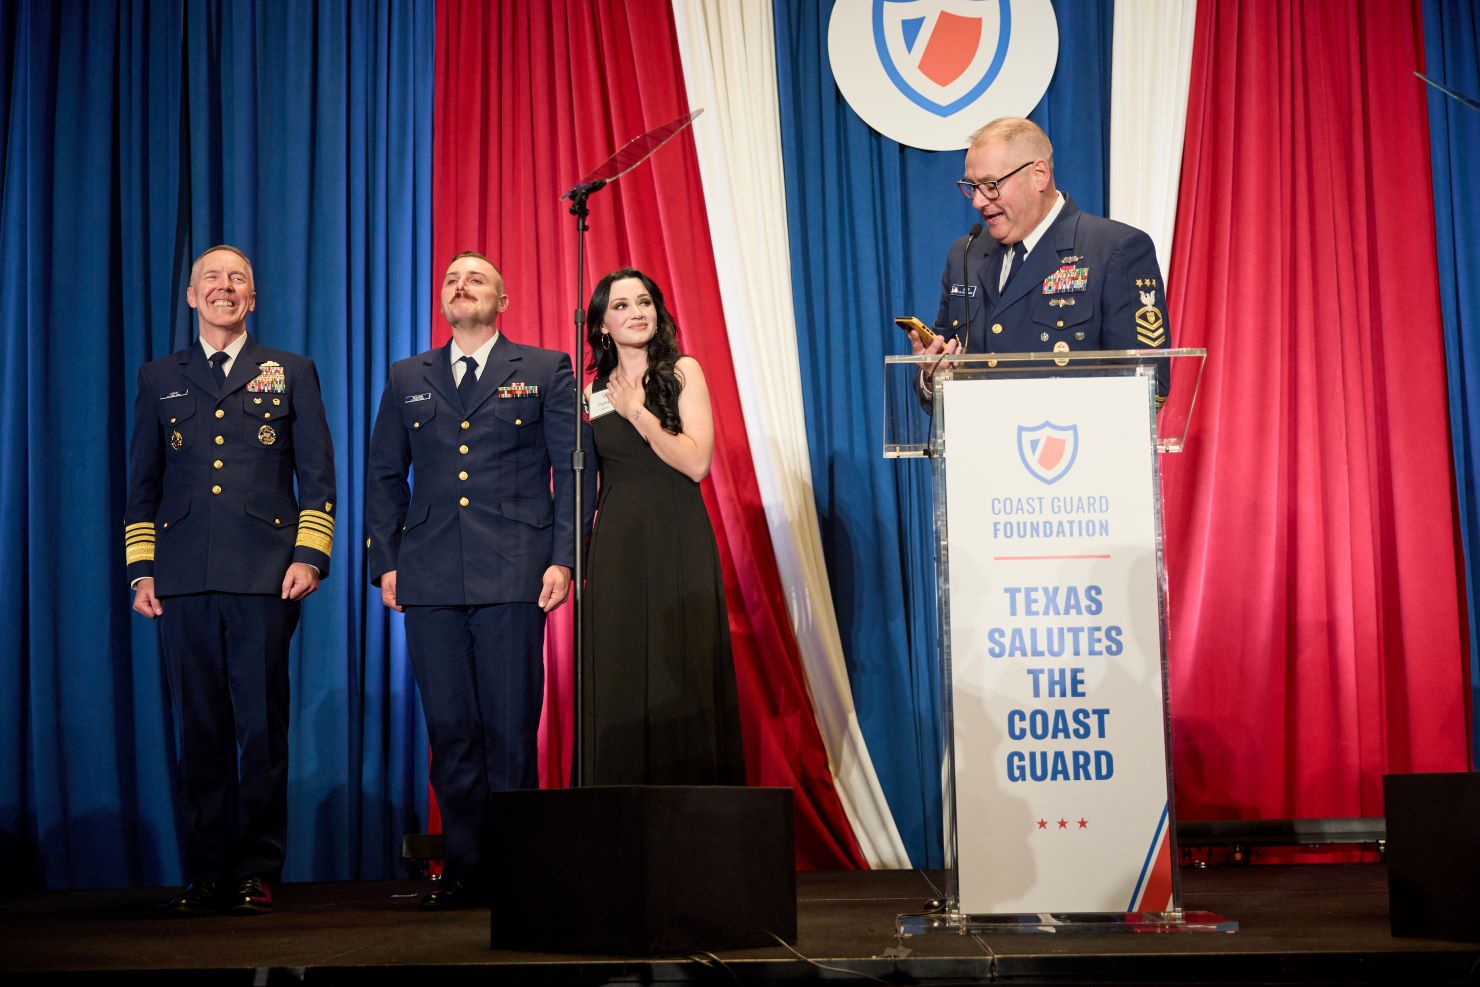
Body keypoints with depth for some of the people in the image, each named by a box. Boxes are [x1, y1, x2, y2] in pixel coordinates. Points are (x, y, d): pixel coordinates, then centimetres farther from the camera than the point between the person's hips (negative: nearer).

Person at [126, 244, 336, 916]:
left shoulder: (292, 374, 12)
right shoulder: (159, 379, 17)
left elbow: (317, 476, 7)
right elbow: (142, 484, 16)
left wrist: (309, 556, -4)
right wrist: (140, 570, 6)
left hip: (264, 578, -2)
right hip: (183, 581, 2)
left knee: (263, 726, -1)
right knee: (199, 727, 3)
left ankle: (256, 872, 6)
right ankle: (207, 873, 9)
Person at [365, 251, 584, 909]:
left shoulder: (545, 371, 9)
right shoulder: (407, 379, 17)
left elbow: (573, 467, 4)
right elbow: (384, 478, 17)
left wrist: (563, 557, -5)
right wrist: (385, 562, 7)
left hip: (513, 576, -3)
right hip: (429, 579, 3)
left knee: (511, 730, -3)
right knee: (450, 731, 3)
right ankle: (466, 869, 11)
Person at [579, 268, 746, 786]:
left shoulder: (683, 372, 2)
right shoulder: (595, 391, 11)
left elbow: (697, 462, -10)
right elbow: (590, 480, 16)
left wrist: (637, 412, -9)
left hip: (678, 545, -3)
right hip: (617, 544, 3)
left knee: (682, 677, -3)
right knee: (619, 680, 2)